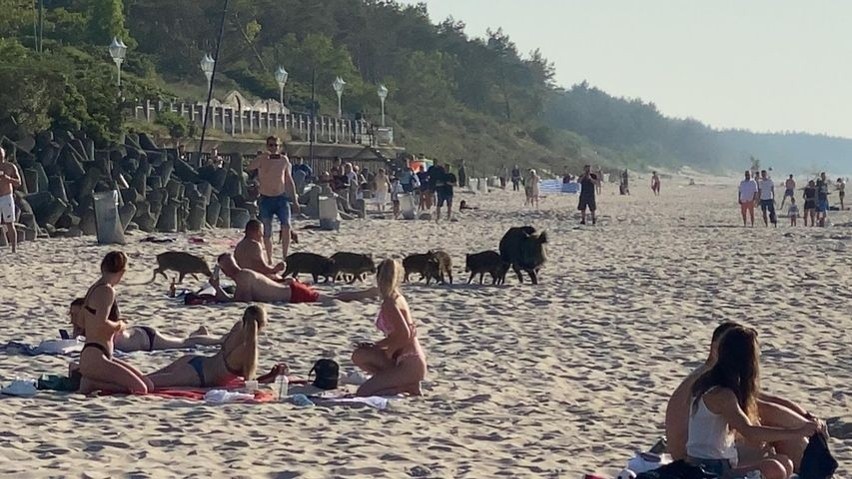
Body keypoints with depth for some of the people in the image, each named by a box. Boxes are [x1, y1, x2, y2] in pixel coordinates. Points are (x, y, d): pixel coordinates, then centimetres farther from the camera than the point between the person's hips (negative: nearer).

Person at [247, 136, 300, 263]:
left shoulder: (284, 160, 5)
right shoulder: (262, 159, -2)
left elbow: (289, 181, 14)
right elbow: (250, 167, -24)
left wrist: (294, 200, 13)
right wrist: (264, 157, -35)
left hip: (281, 197, 1)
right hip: (266, 199, -1)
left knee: (286, 227, -16)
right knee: (267, 232, 1)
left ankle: (285, 257, -8)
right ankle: (269, 259, 13)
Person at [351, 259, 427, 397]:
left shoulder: (389, 304, -16)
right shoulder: (398, 298, 12)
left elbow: (404, 334, -25)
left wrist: (389, 352, -9)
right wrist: (375, 345, 11)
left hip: (410, 365, -9)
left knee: (363, 393, -11)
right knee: (359, 356, 9)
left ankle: (409, 387, -5)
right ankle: (405, 383, 4)